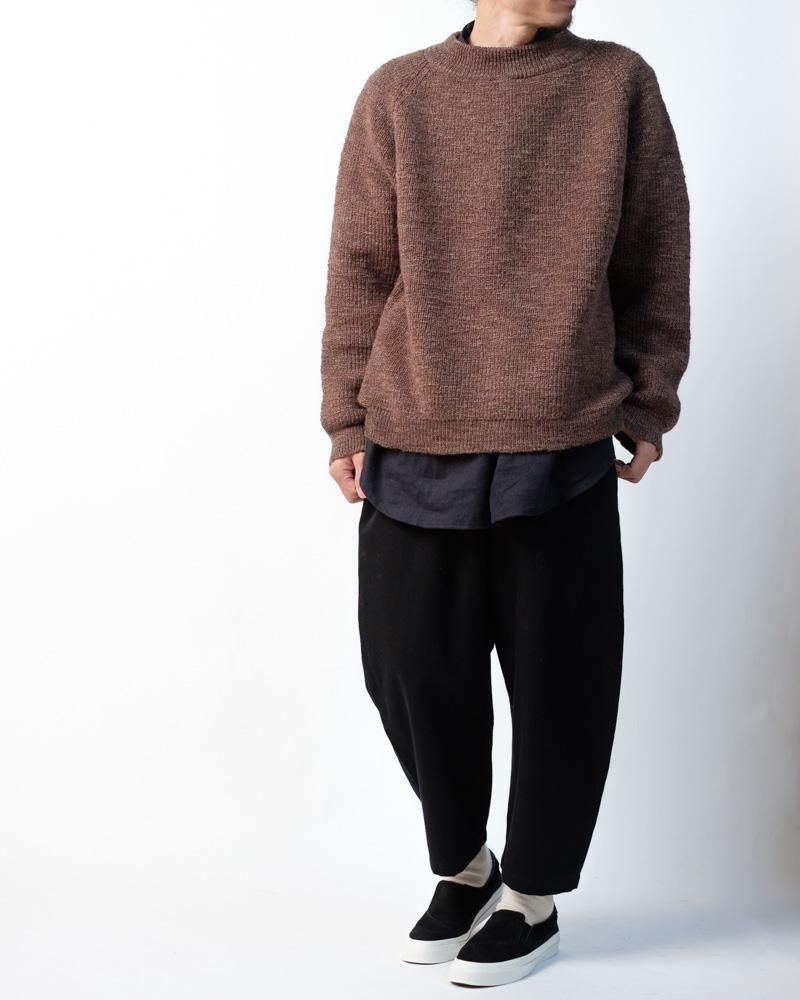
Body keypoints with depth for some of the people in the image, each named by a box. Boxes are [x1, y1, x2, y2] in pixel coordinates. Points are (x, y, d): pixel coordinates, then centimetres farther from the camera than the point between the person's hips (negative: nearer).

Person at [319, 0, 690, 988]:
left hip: (564, 453, 0)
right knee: (413, 670, 8)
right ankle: (463, 867, 33)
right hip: (415, 451, 1)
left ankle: (533, 897, 27)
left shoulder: (619, 83, 3)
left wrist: (646, 408, 5)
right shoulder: (399, 93, 3)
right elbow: (360, 270, 5)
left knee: (558, 680, 6)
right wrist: (349, 420, 4)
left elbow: (653, 263, 6)